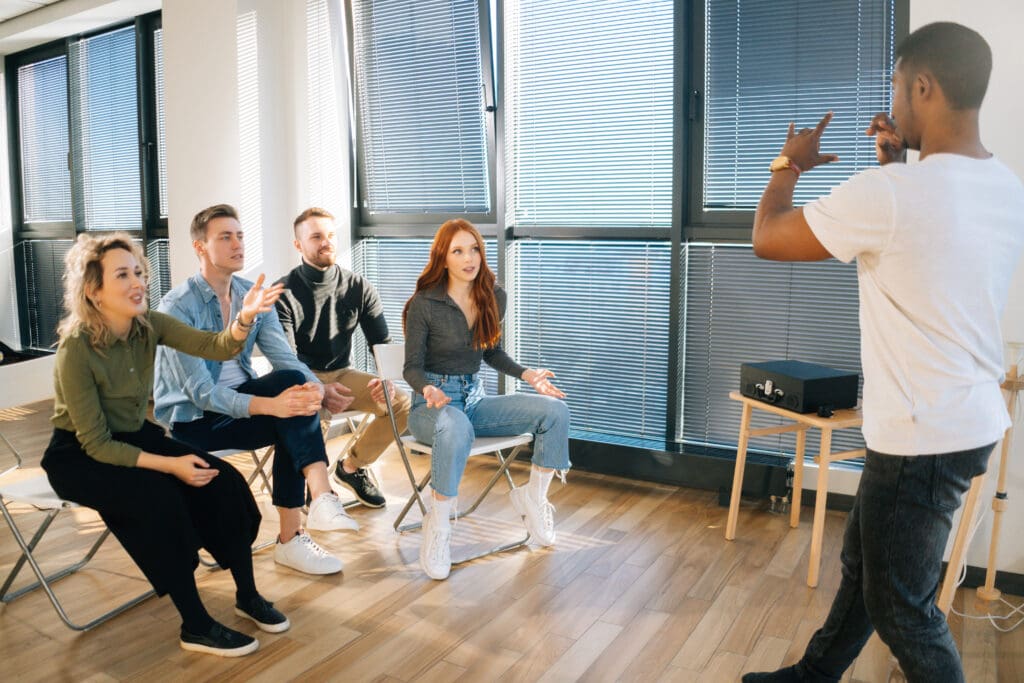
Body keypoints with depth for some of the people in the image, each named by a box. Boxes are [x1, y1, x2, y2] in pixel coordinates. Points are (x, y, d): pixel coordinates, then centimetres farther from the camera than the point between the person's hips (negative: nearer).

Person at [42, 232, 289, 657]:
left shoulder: (148, 325, -9)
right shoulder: (76, 349, -25)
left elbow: (216, 347, -22)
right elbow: (95, 443, -23)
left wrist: (245, 318, -43)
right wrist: (170, 464, -30)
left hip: (136, 436, 6)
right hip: (79, 455, -6)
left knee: (223, 482, -14)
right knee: (158, 497, -32)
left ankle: (247, 596, 2)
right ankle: (195, 627, -17)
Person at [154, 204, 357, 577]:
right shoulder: (177, 306, -17)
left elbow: (288, 361, -7)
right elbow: (200, 392, -25)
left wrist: (322, 390, -29)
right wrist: (269, 405, -39)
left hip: (237, 399, 6)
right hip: (191, 419, -6)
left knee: (294, 382, -26)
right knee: (290, 419, -27)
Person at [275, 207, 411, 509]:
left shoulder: (358, 287, 2)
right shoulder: (285, 292, -9)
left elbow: (382, 342, 2)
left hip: (342, 374, 4)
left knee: (402, 404, -18)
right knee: (314, 413, -37)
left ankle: (352, 466, 7)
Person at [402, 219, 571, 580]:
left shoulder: (494, 297, 3)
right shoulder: (424, 304, -11)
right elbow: (411, 367, -7)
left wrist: (526, 373, 1)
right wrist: (429, 389, -29)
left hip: (474, 398, 5)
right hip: (432, 402, -5)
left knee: (556, 411, -16)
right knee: (456, 428, -43)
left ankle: (533, 496, 3)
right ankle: (438, 526, -24)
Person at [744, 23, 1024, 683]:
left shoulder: (888, 194, -24)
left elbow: (768, 238, -10)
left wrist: (789, 164, 7)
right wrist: (900, 168, 14)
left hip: (925, 437, -9)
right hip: (970, 420, 9)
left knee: (901, 606, 8)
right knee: (863, 563, 23)